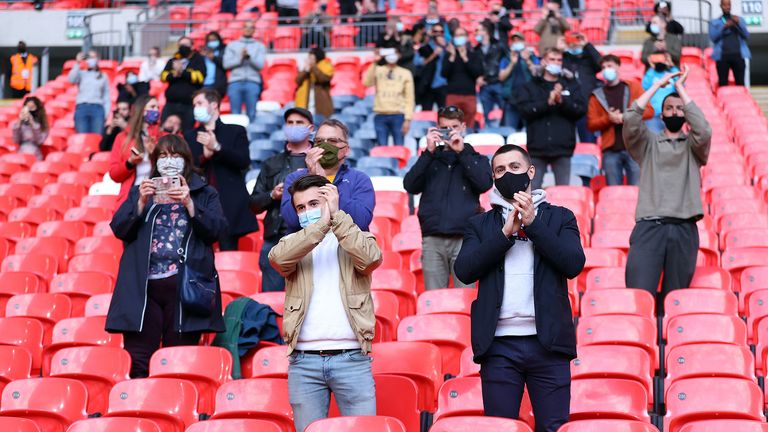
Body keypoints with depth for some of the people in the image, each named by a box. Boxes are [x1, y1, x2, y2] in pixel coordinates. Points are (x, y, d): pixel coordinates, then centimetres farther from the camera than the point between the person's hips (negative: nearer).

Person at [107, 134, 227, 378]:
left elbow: (215, 229, -2)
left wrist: (189, 204, -13)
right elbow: (119, 228, 6)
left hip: (184, 287, -1)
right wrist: (141, 203, -8)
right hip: (143, 286, 1)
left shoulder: (204, 194, 12)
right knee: (138, 363, -4)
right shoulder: (140, 192, 17)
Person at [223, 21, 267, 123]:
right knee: (235, 113, -3)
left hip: (253, 82, -1)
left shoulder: (260, 46, 13)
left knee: (251, 114, -5)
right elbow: (226, 64, 5)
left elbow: (260, 65, 0)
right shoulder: (232, 45, 15)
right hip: (235, 81, 1)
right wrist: (240, 58, -8)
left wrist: (249, 56, -14)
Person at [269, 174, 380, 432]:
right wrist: (322, 223, -15)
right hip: (304, 361, 1)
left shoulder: (354, 239, 11)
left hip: (352, 359, -1)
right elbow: (278, 258, -11)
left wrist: (336, 216, -10)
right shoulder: (293, 244, 13)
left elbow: (370, 258, -13)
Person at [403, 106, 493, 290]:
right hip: (433, 240, 1)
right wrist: (429, 152, -3)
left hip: (463, 239, -1)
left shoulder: (475, 159, 16)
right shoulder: (430, 159, 19)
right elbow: (410, 186, 3)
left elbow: (485, 183, -4)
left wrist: (461, 151, -5)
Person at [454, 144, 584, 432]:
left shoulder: (559, 218, 12)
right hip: (499, 344, 1)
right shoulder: (480, 224, 15)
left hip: (547, 342, -1)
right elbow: (464, 270, -1)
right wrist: (505, 232, -5)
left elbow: (574, 264, -4)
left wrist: (533, 223, -6)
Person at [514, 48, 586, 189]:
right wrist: (547, 102, -17)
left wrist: (562, 101, -15)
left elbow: (581, 109, 0)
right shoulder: (529, 87, 8)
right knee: (533, 189, 1)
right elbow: (524, 110, -7)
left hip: (563, 148, 1)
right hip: (537, 147, -1)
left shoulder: (571, 85, 12)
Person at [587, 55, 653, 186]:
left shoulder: (633, 87, 11)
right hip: (611, 151, 1)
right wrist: (608, 119, -12)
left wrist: (626, 117, -11)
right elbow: (591, 124, 6)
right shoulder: (597, 95, 13)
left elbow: (649, 111, 2)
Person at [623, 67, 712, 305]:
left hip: (684, 230, 1)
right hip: (648, 227, -1)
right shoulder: (649, 142, 17)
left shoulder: (693, 145, 17)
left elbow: (704, 131, -6)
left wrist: (681, 88, 1)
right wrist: (657, 85, 3)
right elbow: (630, 120, -2)